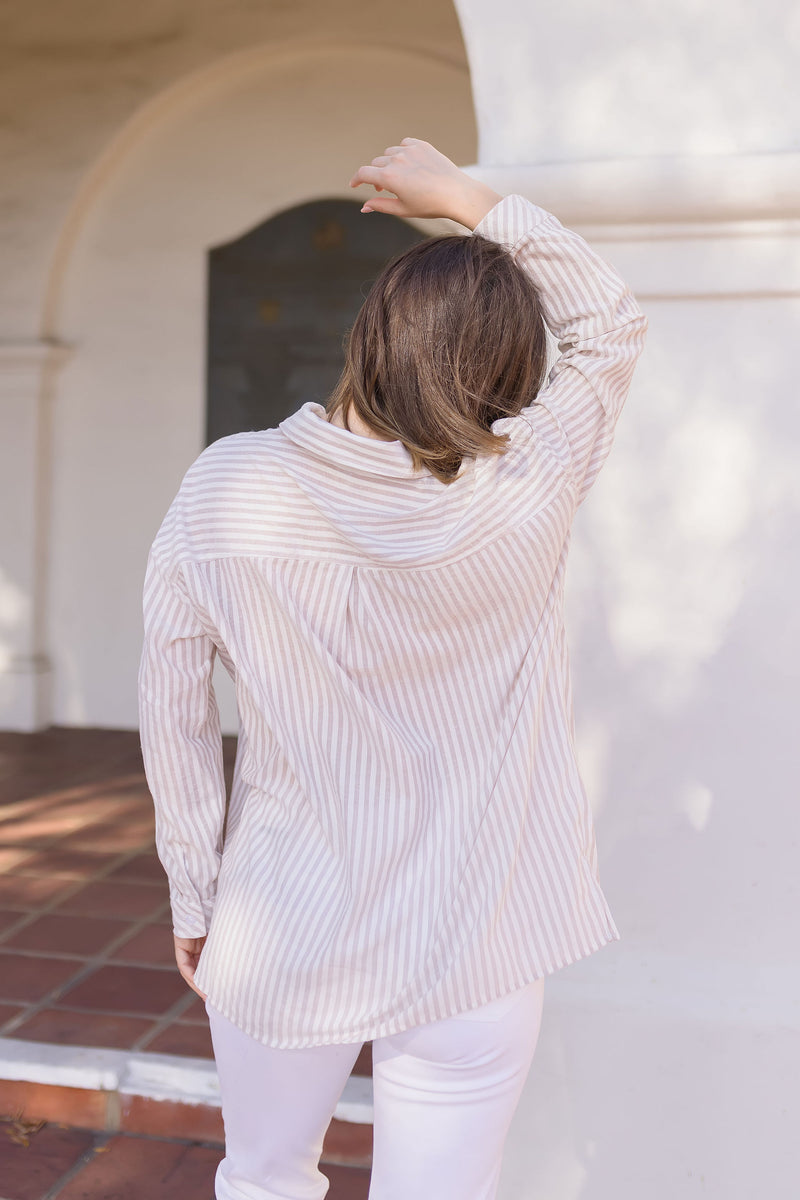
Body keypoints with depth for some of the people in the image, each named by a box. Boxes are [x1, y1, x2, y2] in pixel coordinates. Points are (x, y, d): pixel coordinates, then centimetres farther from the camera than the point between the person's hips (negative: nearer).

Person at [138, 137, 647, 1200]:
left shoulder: (221, 488, -13)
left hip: (276, 939, 2)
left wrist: (193, 892, 8)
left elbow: (172, 708, -5)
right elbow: (613, 323, 1)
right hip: (471, 952, -1)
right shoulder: (524, 495, -17)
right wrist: (463, 194, 3)